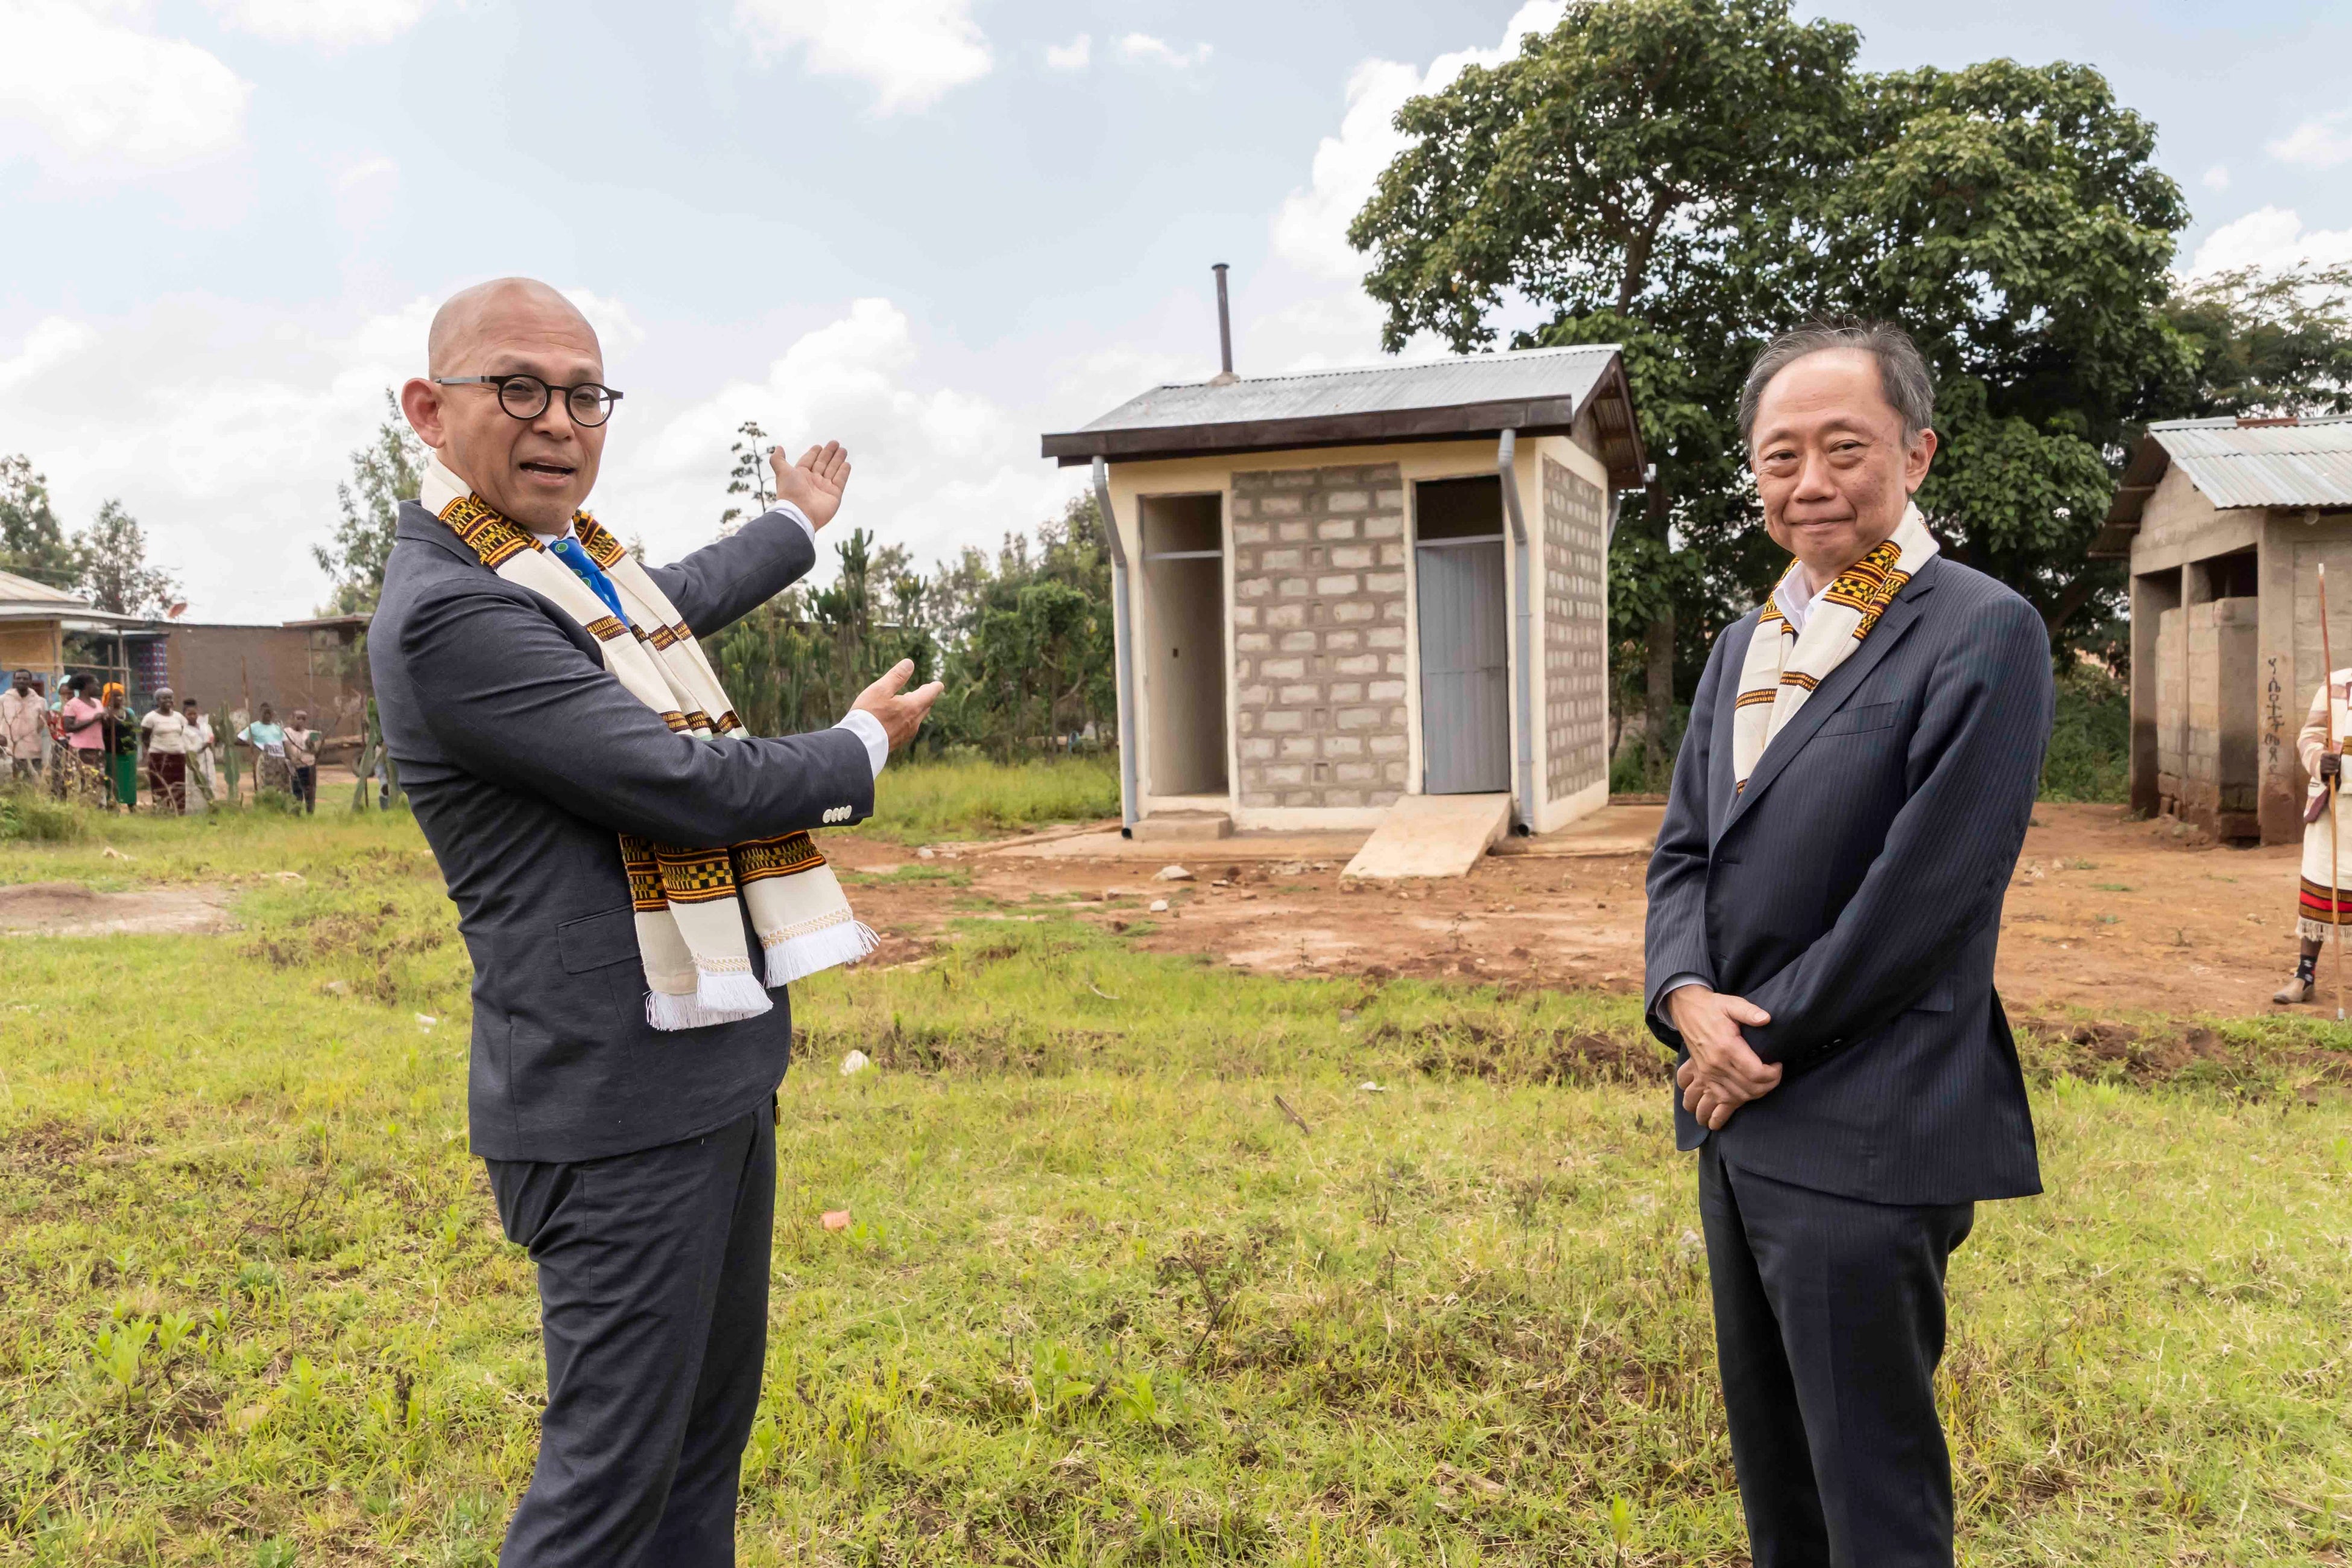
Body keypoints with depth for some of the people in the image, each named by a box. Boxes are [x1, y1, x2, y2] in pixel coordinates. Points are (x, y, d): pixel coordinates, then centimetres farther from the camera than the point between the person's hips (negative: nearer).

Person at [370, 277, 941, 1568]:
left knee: (708, 1427, 19)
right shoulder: (447, 613, -19)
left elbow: (678, 603, 33)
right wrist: (861, 748, -4)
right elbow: (690, 785, -22)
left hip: (714, 1063, 10)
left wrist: (797, 525, 49)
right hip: (621, 1100, -10)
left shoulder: (565, 556, 10)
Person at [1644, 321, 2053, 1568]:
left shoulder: (1982, 635, -12)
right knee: (1770, 1464, 21)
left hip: (1864, 1136, -7)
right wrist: (1687, 997, -9)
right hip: (1739, 1116, 7)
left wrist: (1762, 1044, -13)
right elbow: (1684, 848, 10)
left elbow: (1922, 893, -19)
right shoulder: (1745, 642, 12)